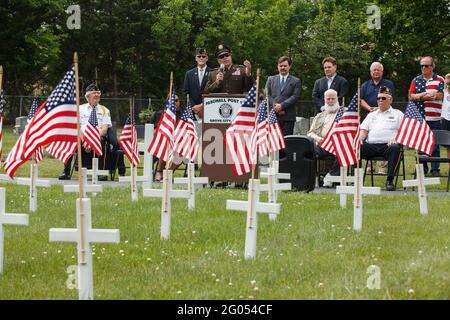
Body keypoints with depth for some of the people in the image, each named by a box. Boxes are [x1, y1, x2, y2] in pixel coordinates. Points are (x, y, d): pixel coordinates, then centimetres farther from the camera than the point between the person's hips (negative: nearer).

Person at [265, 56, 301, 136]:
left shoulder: (296, 81, 9)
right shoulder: (271, 79, 17)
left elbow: (295, 97, -3)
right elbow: (267, 95, 8)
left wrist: (282, 105, -14)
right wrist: (275, 106, -9)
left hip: (288, 117, -2)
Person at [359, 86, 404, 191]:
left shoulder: (397, 114, 20)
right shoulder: (371, 115, 31)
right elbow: (363, 130, 22)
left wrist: (396, 140, -12)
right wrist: (360, 139, -1)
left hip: (387, 145, -3)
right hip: (371, 145, 3)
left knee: (395, 148, -39)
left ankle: (390, 180, -38)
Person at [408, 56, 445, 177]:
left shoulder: (439, 80, 4)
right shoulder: (416, 80, 12)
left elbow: (439, 96, -9)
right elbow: (411, 96, 3)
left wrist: (420, 96, -8)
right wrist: (429, 95, -10)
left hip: (434, 118, -2)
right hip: (419, 117, 2)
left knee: (435, 144, 0)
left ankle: (435, 169, 6)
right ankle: (422, 169, 11)